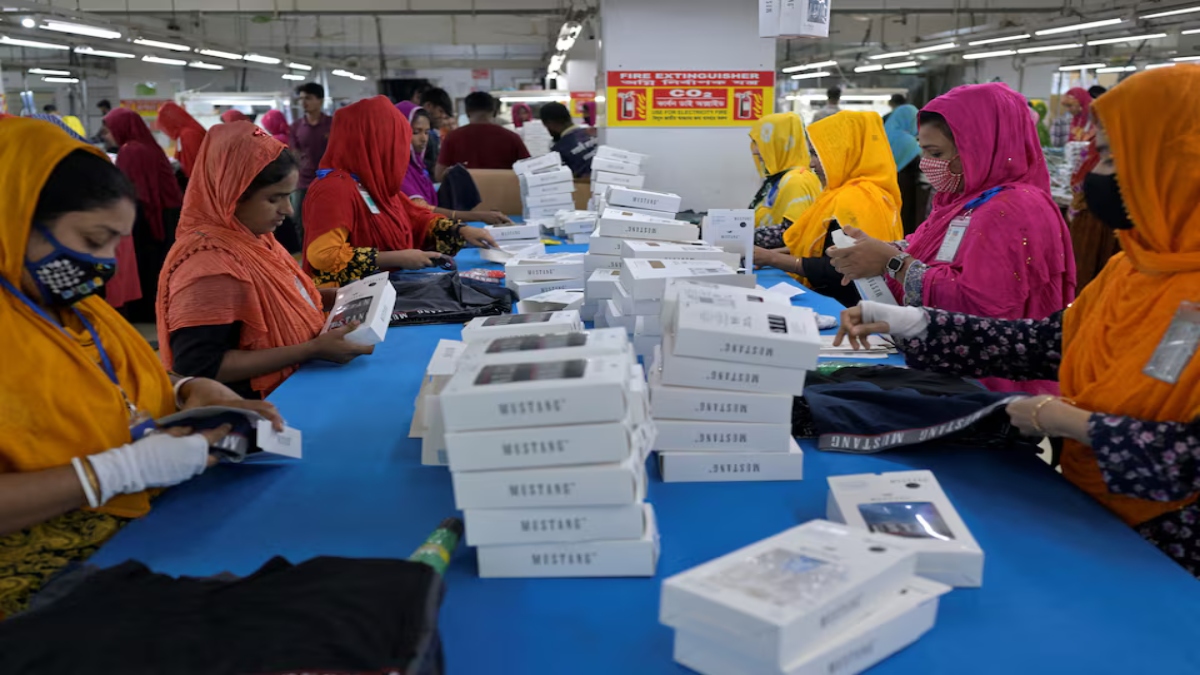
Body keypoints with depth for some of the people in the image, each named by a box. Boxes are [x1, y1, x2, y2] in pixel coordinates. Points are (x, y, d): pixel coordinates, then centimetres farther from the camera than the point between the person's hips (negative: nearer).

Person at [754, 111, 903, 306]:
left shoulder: (856, 199, -17)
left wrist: (775, 259, -14)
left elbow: (837, 272, -22)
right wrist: (773, 253, 4)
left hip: (848, 306, -9)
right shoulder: (849, 194, 15)